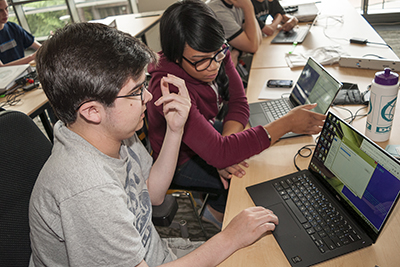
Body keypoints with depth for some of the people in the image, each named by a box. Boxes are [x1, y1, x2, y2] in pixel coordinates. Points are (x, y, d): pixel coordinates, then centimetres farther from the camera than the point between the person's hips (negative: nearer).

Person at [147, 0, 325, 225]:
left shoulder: (217, 54, -16)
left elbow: (238, 102, -11)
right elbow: (218, 152, -42)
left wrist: (225, 148, -28)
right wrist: (287, 123, -39)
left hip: (210, 129, 7)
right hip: (182, 161, -6)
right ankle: (218, 207, 15)